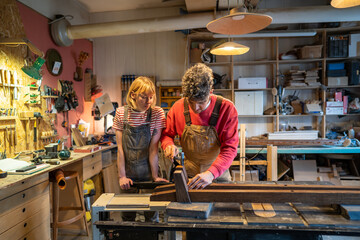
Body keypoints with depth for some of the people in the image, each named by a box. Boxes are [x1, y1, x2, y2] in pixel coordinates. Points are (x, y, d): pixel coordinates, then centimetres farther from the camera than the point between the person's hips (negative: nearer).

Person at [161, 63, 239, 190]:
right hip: (188, 173, 1)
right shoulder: (178, 107, -9)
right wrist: (168, 145, -16)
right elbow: (167, 134, 7)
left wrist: (211, 173, -30)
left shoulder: (227, 108, -16)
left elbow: (230, 148, -17)